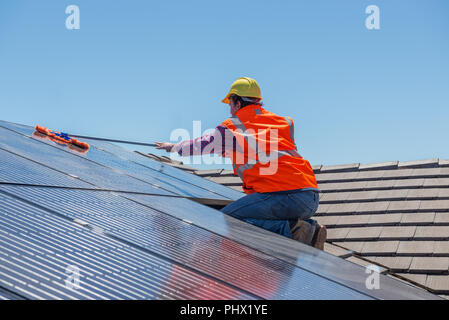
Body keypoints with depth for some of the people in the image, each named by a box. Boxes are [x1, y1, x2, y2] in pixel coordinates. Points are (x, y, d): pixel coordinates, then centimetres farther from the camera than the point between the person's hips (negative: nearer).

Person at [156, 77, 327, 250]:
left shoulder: (232, 127, 9)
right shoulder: (284, 122, 24)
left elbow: (204, 145, 26)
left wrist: (173, 147, 46)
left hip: (284, 194, -7)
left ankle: (290, 229, -17)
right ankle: (311, 229, 3)